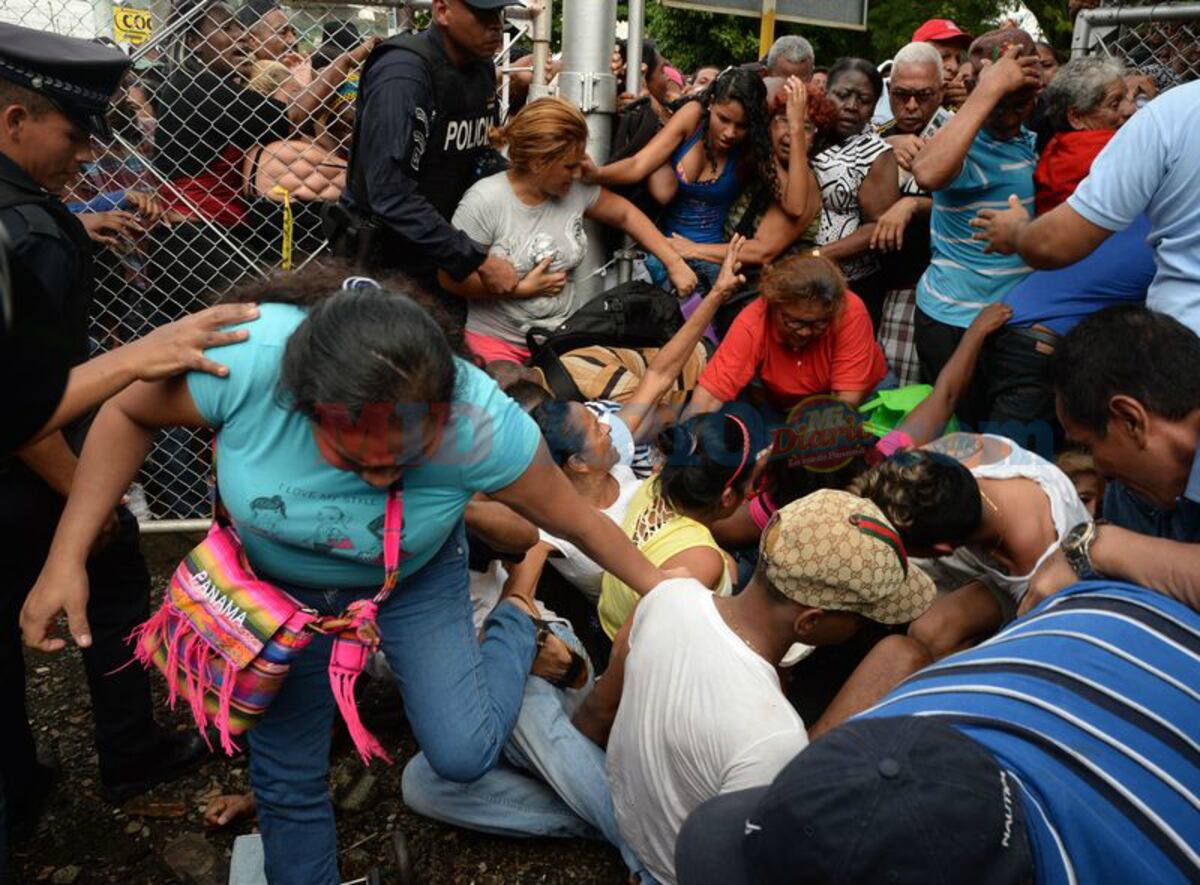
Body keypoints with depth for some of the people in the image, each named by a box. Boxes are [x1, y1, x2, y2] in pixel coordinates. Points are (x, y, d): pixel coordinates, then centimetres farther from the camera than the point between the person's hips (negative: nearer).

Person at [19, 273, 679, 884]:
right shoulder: (243, 357, -38)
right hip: (277, 582, 1)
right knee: (286, 777, 11)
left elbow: (576, 519, -20)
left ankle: (517, 626, 21)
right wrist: (66, 558, -19)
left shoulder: (481, 422, -37)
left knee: (464, 754, -7)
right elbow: (129, 415, -17)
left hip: (416, 580, -1)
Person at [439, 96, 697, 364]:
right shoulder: (485, 201, -16)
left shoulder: (577, 189, -2)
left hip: (570, 334, 5)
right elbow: (451, 277, -13)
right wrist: (523, 289, -12)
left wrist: (674, 263, 5)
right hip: (501, 342, -5)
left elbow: (626, 214, 13)